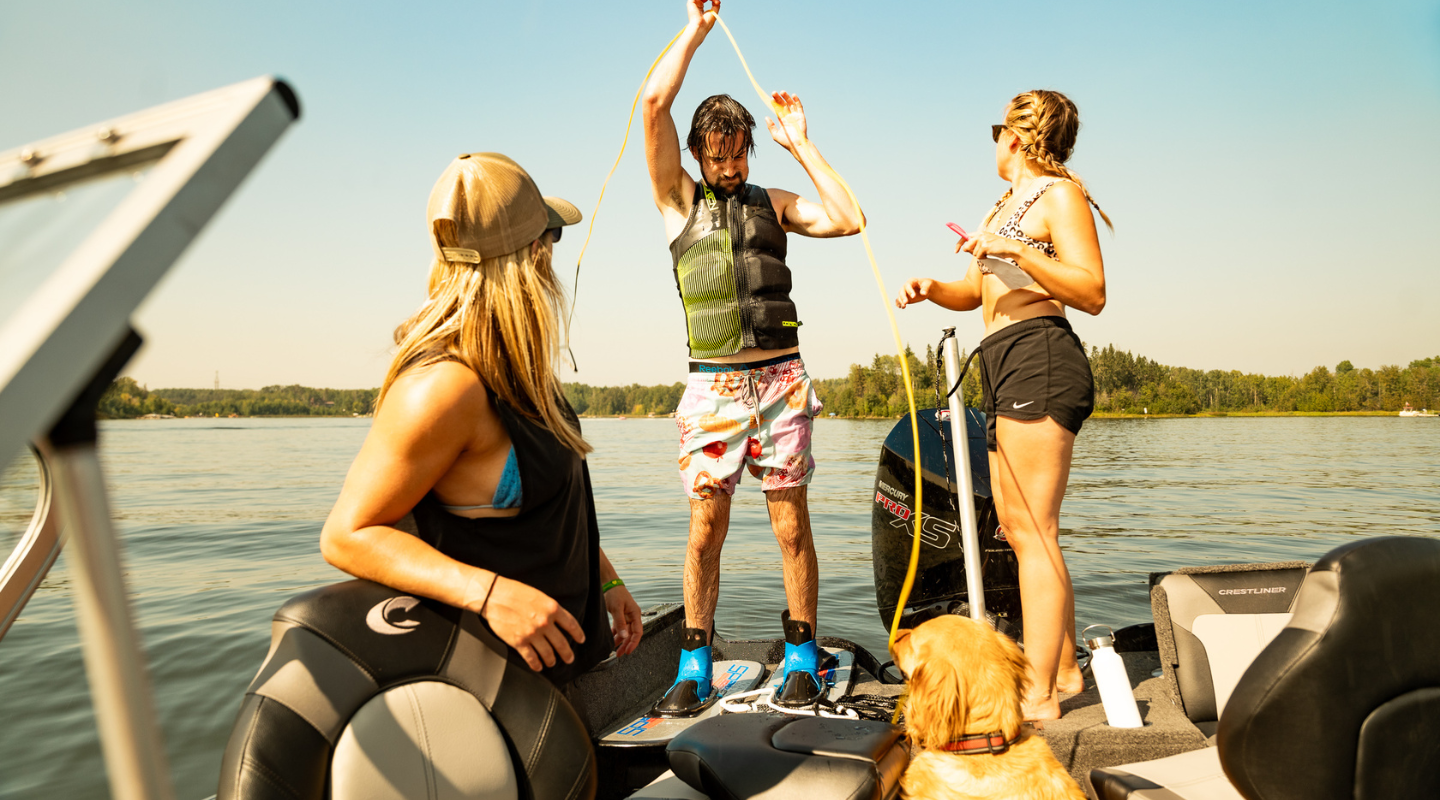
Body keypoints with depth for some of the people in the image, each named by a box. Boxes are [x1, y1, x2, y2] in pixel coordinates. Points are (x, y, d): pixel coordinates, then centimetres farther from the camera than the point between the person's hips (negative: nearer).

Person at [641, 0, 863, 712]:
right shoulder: (678, 199, 9)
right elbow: (655, 103, -2)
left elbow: (850, 220, 0)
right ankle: (695, 665, 12)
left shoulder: (774, 202, 15)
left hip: (780, 381, 1)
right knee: (705, 529, 0)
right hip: (712, 386, -1)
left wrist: (801, 145, 4)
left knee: (791, 526, 3)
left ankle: (801, 655, 16)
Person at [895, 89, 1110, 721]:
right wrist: (930, 287, 7)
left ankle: (1039, 695, -7)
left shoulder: (1059, 193, -2)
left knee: (1030, 528, -12)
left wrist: (1018, 251, -21)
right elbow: (973, 293, 26)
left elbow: (1093, 294, -12)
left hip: (1040, 359, -10)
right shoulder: (1003, 207, 26)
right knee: (1018, 527, 10)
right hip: (1002, 365, 10)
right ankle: (1064, 669, 21)